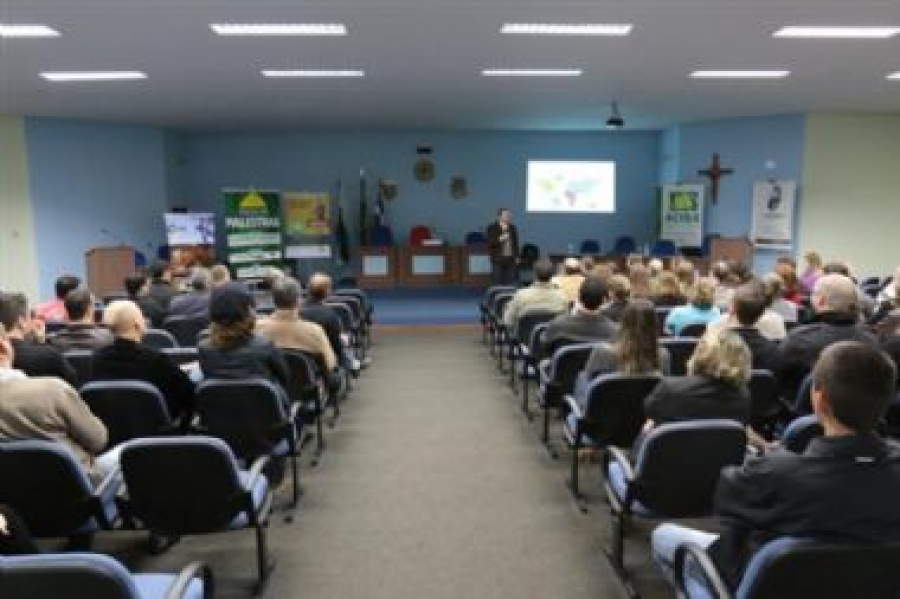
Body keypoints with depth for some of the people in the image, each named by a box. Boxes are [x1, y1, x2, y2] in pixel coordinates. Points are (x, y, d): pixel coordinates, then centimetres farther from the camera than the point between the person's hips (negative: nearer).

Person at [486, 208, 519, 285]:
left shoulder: (512, 228, 12)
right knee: (497, 284, -4)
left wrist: (517, 256, 9)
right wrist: (499, 239, -19)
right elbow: (488, 243, -7)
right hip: (498, 260, -4)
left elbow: (516, 243, 15)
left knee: (511, 284, 2)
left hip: (511, 259, 4)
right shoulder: (492, 228, -2)